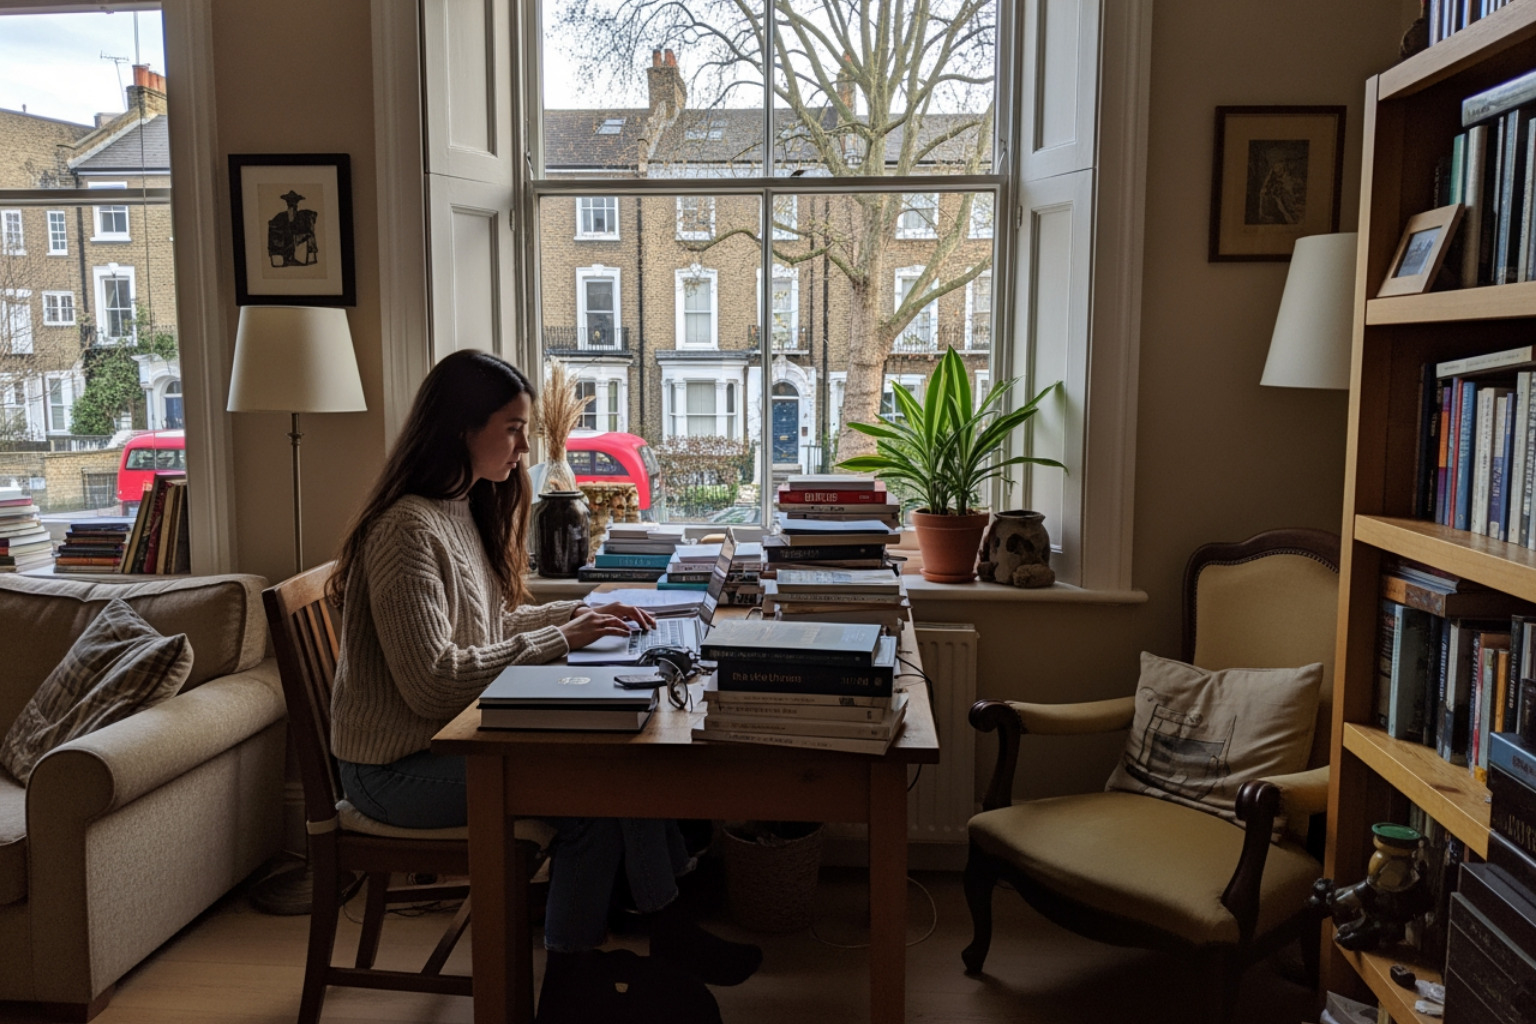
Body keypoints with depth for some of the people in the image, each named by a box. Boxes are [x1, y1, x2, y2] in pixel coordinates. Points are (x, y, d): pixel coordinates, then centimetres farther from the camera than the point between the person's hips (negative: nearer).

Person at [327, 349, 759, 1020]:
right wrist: (558, 640, -22)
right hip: (396, 769, -8)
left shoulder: (462, 509, 9)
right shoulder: (408, 529, -21)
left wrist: (580, 613, 3)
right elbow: (432, 682, -27)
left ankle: (666, 928, 4)